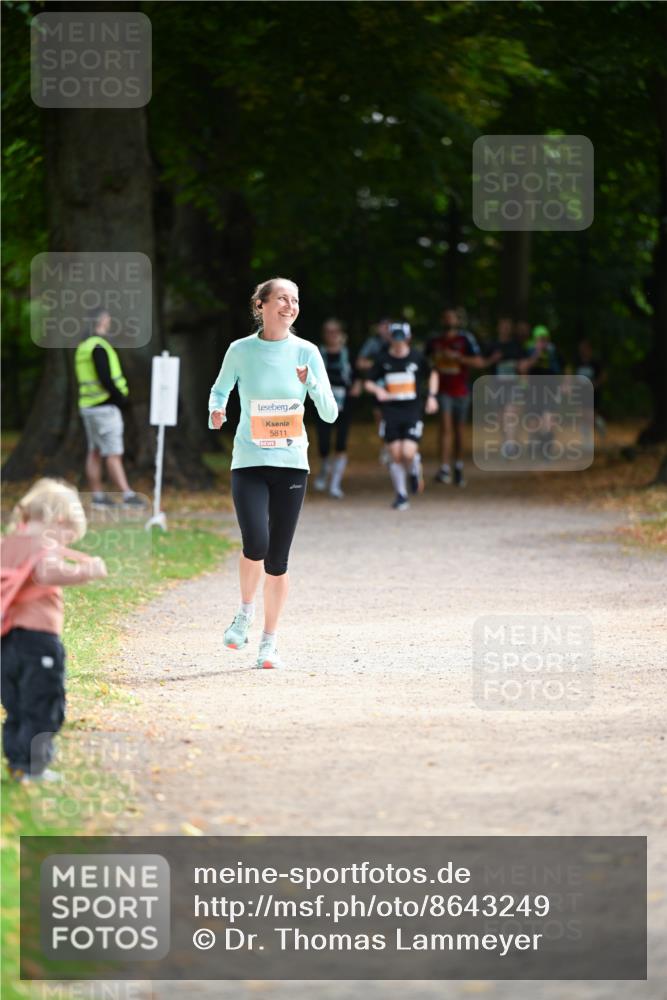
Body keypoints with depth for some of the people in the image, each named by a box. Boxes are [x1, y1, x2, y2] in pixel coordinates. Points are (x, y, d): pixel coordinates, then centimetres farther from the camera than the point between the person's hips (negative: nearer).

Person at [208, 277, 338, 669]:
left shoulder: (306, 352, 0)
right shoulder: (241, 351, 0)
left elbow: (330, 414, 0)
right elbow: (220, 389, 17)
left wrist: (311, 383, -19)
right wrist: (216, 411, -5)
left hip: (291, 462, 1)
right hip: (249, 461, -1)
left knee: (278, 557, 2)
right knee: (256, 544, -21)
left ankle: (270, 641, 16)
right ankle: (246, 610, 8)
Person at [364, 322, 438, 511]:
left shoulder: (417, 357, 0)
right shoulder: (383, 359, 1)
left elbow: (432, 374, 17)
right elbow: (369, 382, 8)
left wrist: (431, 396, 7)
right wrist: (378, 390, -14)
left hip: (412, 412, -1)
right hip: (391, 412, 1)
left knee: (408, 452, -15)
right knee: (395, 455, 0)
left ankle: (414, 472, 20)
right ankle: (401, 494, 14)